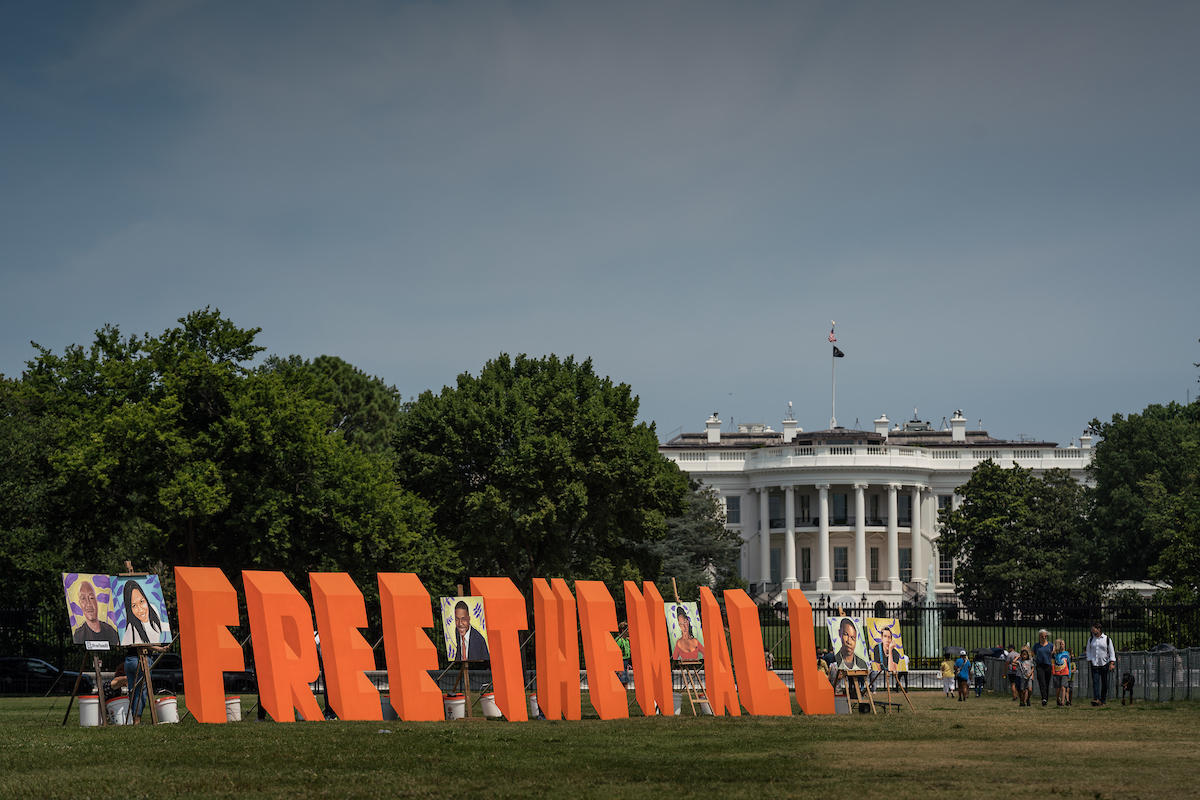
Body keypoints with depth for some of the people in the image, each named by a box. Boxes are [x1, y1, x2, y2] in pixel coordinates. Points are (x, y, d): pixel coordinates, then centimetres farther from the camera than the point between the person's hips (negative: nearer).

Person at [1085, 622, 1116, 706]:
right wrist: (1089, 661, 5)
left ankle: (1103, 700, 13)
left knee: (1104, 683, 3)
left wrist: (1112, 663, -5)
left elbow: (1111, 651, 3)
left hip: (1104, 664, -1)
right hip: (1094, 664, 1)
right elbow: (1088, 651, 16)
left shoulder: (1107, 639, 1)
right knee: (1095, 681, -14)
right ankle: (1096, 699, -25)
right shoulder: (1091, 640, 9)